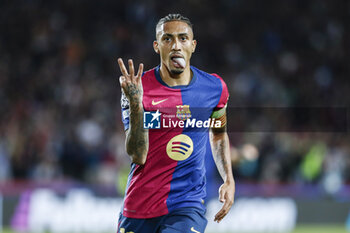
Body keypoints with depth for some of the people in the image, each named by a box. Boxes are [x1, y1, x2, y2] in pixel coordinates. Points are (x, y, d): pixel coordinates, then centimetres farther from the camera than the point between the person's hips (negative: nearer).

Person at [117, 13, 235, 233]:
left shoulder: (214, 88, 2)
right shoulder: (140, 87, -8)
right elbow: (138, 156, -16)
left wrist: (229, 180, 11)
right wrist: (135, 104, -27)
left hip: (188, 206, 0)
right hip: (139, 207, 0)